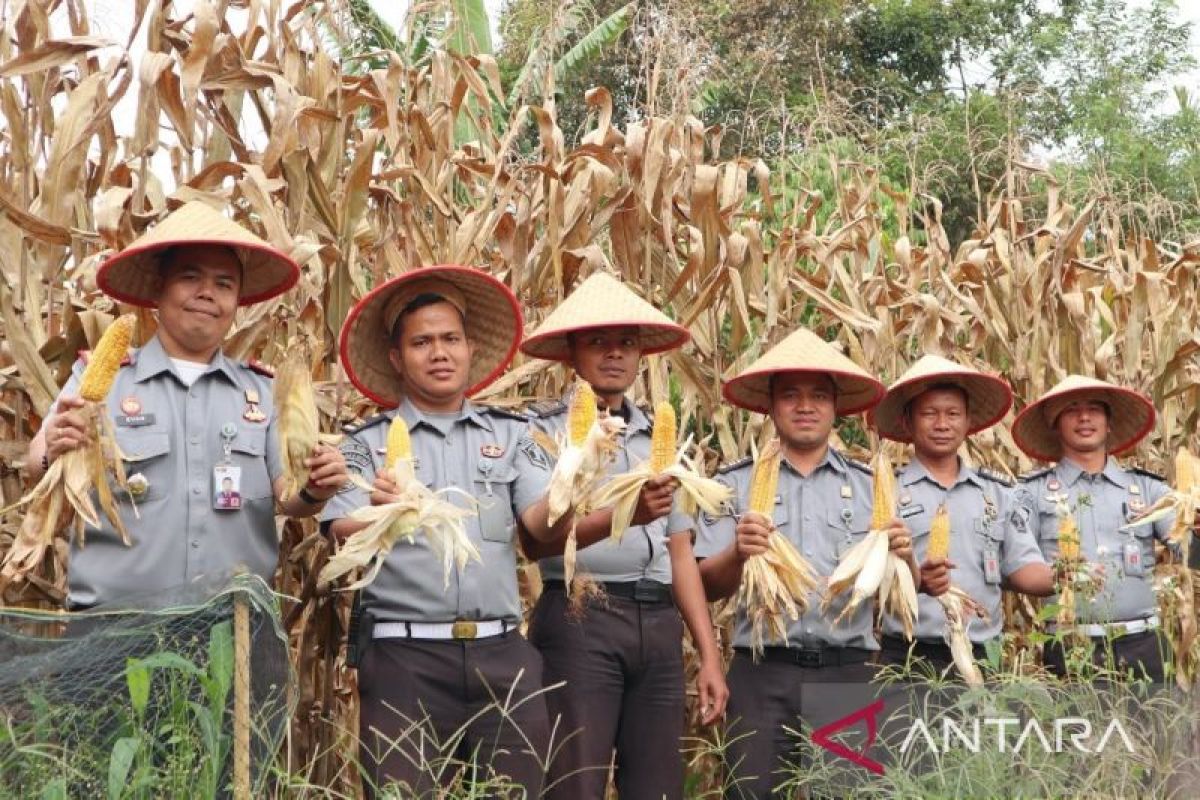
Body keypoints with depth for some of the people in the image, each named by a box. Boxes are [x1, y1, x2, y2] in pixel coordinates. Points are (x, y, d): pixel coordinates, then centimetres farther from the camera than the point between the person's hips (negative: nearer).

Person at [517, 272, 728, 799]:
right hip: (579, 620, -5)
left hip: (659, 624, 5)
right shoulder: (544, 429, 1)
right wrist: (624, 515, -28)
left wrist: (709, 654, 12)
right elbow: (535, 541, -13)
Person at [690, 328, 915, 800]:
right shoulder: (736, 482, 7)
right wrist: (737, 554, -19)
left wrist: (903, 558, -12)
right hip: (762, 674, -1)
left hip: (848, 675, 1)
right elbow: (708, 587, 1)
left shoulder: (869, 485, 11)